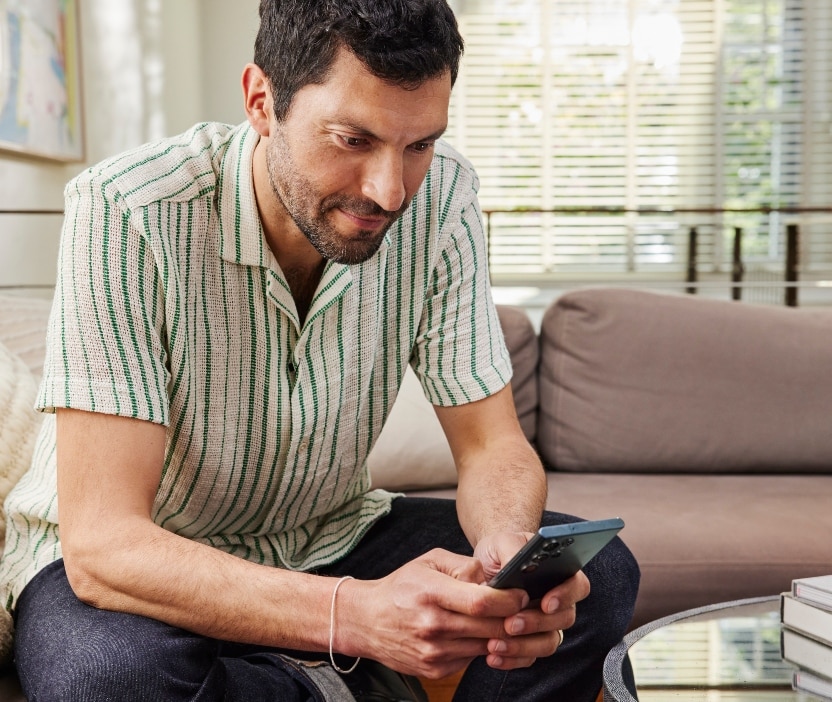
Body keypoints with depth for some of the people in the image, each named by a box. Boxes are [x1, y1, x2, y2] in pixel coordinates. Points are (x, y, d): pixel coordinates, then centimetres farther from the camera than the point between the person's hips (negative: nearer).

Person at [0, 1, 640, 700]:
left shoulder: (441, 198, -14)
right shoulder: (125, 214, -27)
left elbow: (491, 444, -10)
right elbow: (101, 542, -32)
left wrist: (511, 550, -34)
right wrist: (352, 613, -47)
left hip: (326, 539, 4)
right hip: (139, 561, -3)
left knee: (599, 574, -13)